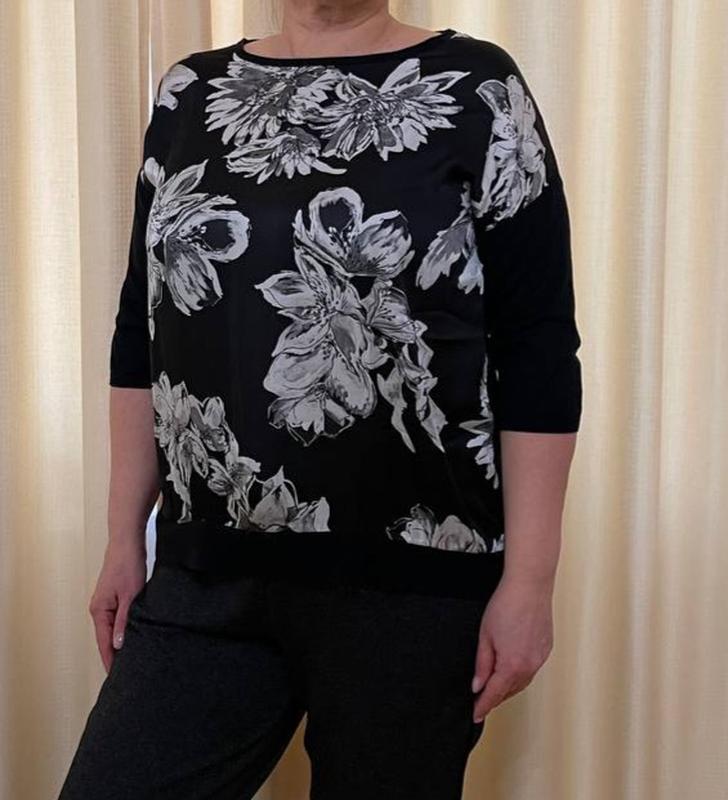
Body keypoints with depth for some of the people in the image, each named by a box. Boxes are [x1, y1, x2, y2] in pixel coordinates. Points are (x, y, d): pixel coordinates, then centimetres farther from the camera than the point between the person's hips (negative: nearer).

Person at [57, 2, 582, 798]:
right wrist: (125, 535, 10)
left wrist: (529, 578, -9)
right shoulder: (190, 93, 9)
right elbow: (143, 332, 12)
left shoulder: (476, 89, -4)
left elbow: (538, 352, -6)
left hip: (409, 584, -3)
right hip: (206, 579, 4)